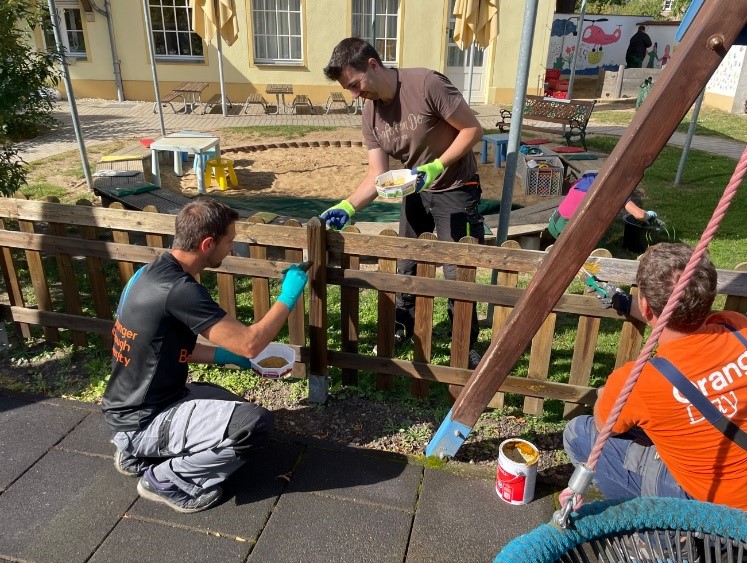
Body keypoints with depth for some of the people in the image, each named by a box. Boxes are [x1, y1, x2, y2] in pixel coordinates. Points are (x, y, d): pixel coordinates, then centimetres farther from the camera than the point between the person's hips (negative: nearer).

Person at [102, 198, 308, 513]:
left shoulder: (151, 272, 1)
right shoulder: (178, 290, -29)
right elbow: (249, 343, -25)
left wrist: (226, 355, 9)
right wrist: (288, 297, -11)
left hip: (130, 407, 10)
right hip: (142, 422, -9)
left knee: (232, 408, 24)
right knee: (256, 424, -23)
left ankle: (137, 455, 18)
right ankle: (164, 481, -2)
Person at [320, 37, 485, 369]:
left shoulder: (426, 84, -25)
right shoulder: (370, 113, -5)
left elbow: (473, 130, -19)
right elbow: (377, 174, -9)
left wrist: (437, 166, -29)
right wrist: (348, 207, -24)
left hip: (456, 191, -6)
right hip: (416, 191, 7)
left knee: (457, 272, -3)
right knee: (406, 264, 16)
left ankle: (466, 344, 17)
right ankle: (403, 326, 37)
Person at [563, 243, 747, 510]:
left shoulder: (633, 381, -32)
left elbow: (604, 425, -6)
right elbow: (682, 318, 9)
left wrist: (605, 395, 15)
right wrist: (625, 303, 19)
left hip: (702, 503, -6)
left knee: (578, 433, -1)